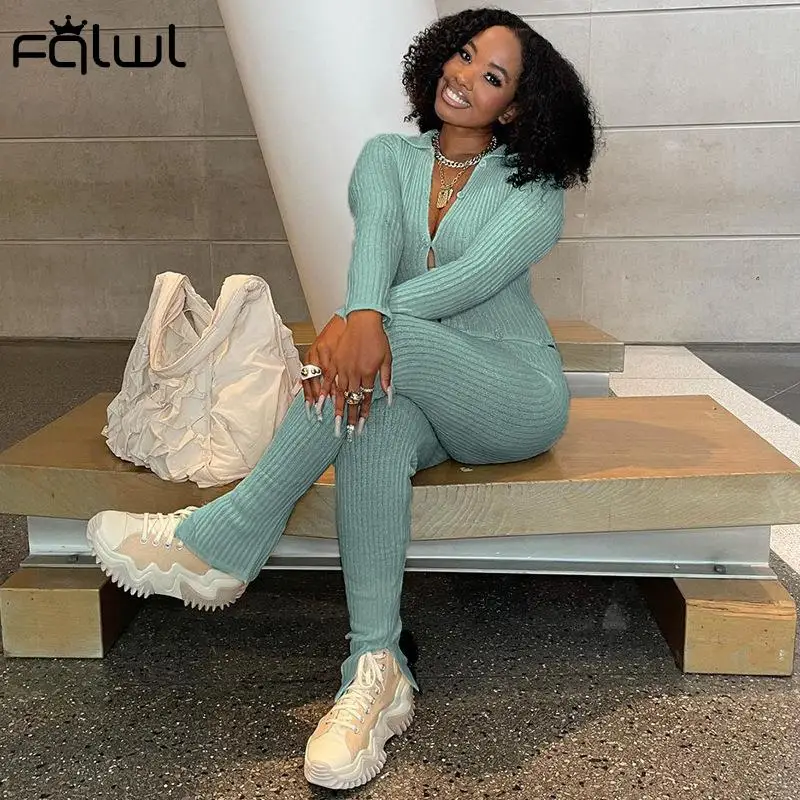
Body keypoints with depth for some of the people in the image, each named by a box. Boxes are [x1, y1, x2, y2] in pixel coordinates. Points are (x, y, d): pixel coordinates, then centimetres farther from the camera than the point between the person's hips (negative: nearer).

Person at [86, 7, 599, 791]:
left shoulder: (533, 186, 0)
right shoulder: (387, 157, 8)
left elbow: (476, 275, -20)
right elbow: (376, 236, -15)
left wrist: (364, 318, -36)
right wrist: (361, 315, -38)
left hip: (516, 395, -2)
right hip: (416, 390, 3)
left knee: (386, 348, -34)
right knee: (372, 410, -36)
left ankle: (221, 544, -29)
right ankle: (376, 673, -34)